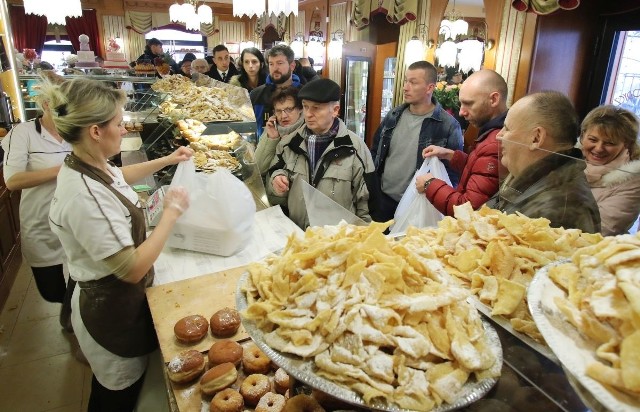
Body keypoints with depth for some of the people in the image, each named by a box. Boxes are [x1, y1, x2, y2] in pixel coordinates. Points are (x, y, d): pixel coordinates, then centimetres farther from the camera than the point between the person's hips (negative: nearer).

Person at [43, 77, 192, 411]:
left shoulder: (87, 165, -5)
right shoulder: (85, 196, -34)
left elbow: (119, 176, 20)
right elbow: (132, 268, -31)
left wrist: (166, 161, 14)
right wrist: (171, 212, -24)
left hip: (112, 299, 9)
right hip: (113, 310, -9)